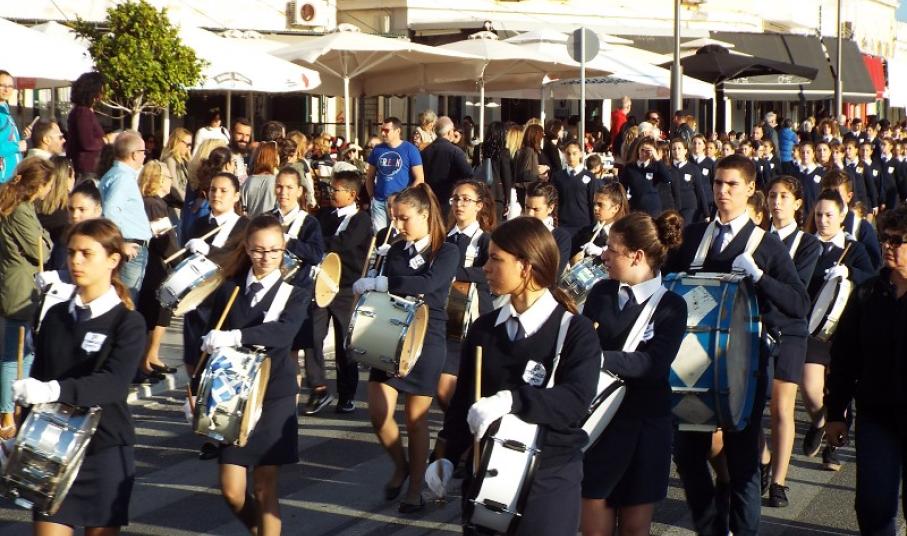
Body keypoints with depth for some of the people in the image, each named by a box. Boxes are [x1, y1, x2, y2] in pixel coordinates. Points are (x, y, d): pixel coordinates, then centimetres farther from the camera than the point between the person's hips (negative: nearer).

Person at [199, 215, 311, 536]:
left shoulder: (295, 295, -2)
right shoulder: (228, 290, 6)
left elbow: (282, 332, -22)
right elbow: (211, 343, 7)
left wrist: (235, 337, -36)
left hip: (274, 398, -2)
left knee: (265, 488, 0)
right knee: (231, 490, 0)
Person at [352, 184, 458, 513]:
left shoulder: (447, 252, -7)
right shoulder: (396, 251, 9)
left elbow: (428, 284, -25)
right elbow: (383, 293, 7)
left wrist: (376, 283, -25)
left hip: (425, 341, -4)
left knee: (416, 420, 2)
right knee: (378, 412, -6)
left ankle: (415, 488, 16)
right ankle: (400, 466, 21)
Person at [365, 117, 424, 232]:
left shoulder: (410, 150, -3)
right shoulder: (378, 150, 8)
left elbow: (419, 179, -5)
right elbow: (370, 176, 16)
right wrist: (372, 196, 5)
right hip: (379, 202, 4)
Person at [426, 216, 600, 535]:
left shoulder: (574, 330, -9)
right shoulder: (484, 328, 7)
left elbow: (577, 399, -23)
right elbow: (463, 398, 11)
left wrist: (512, 401, -35)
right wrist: (448, 456, 0)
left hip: (549, 480, -5)